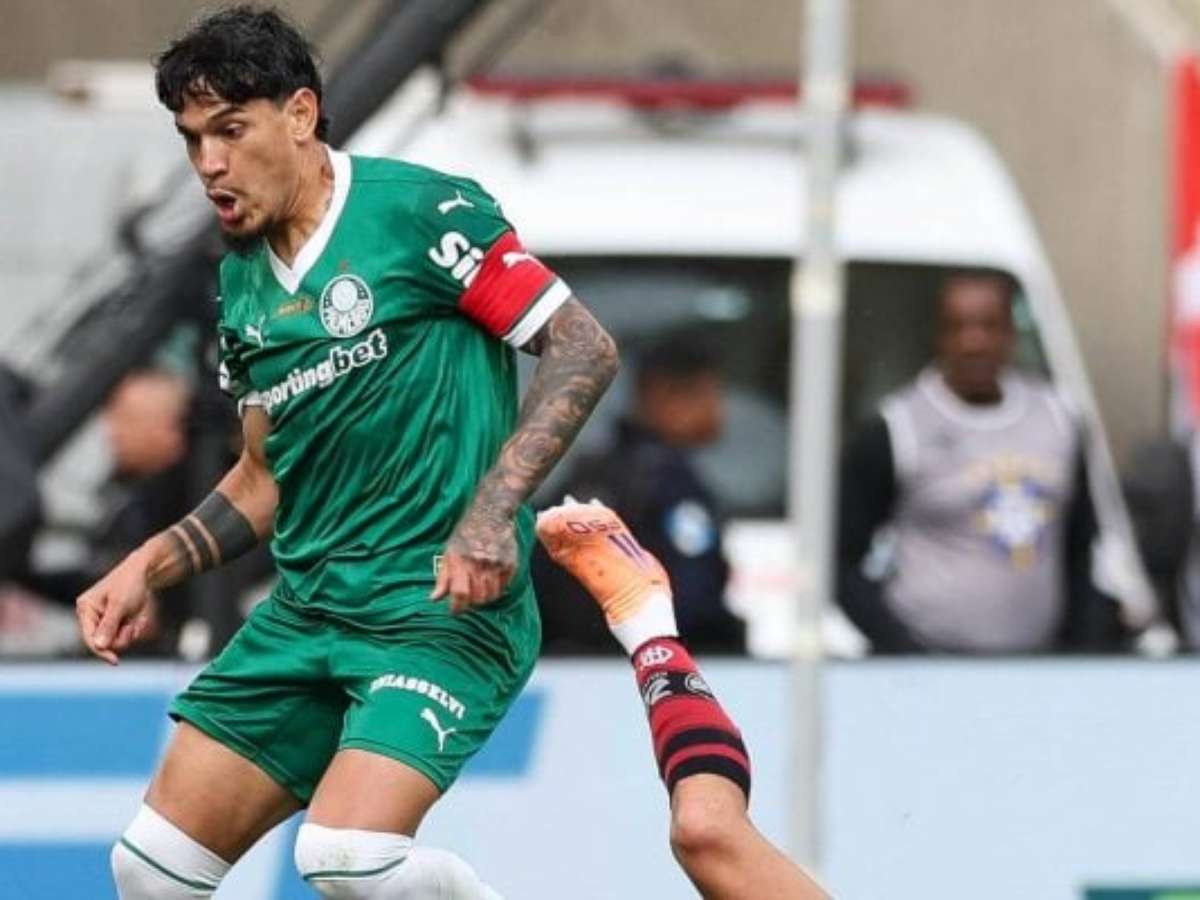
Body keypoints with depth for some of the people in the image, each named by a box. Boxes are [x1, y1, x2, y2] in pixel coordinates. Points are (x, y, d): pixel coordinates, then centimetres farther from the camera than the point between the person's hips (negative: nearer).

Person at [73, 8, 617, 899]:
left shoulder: (417, 211, -10)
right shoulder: (243, 282, 13)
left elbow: (584, 348, -12)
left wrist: (493, 511, -22)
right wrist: (147, 568, 9)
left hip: (444, 604, -8)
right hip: (308, 611, 8)